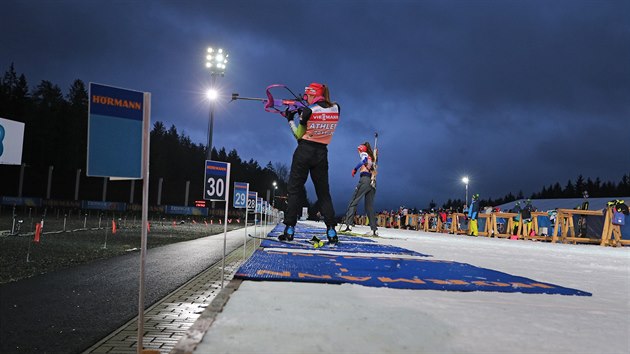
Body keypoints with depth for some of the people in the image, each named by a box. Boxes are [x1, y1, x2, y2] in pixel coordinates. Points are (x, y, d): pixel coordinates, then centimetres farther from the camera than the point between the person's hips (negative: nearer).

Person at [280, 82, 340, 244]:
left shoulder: (308, 111, -13)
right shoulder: (336, 108, -1)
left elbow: (299, 136, -6)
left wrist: (290, 120, 7)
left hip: (304, 151, -4)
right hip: (322, 153, 4)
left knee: (294, 189, 4)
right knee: (323, 191, 10)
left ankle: (289, 229, 1)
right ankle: (331, 231, 2)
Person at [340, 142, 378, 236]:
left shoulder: (363, 154, 6)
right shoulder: (371, 157, 28)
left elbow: (364, 160, -16)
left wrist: (355, 168, -19)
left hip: (364, 180, -7)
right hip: (372, 181, 7)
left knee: (353, 202, -9)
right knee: (369, 206, 7)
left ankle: (348, 224, -22)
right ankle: (374, 230, 0)